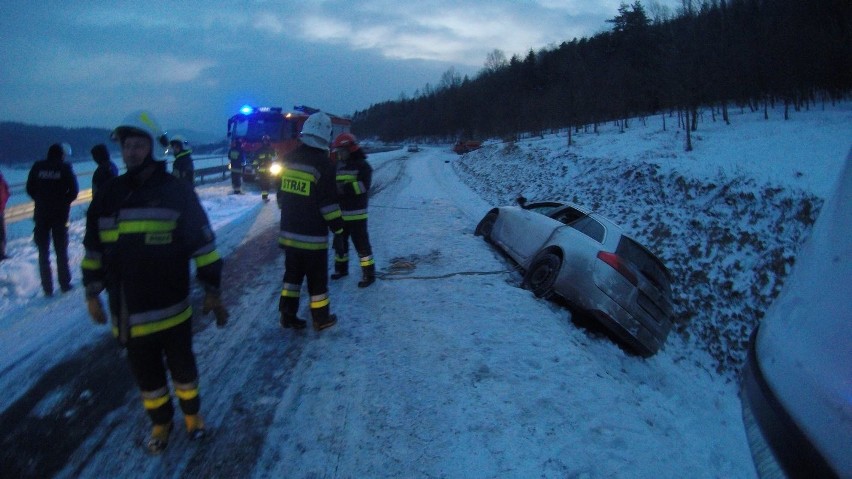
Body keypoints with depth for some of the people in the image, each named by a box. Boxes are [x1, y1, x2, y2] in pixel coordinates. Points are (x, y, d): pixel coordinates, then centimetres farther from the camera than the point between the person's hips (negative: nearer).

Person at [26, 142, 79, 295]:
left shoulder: (37, 167, 0)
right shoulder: (65, 168, -5)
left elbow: (29, 188, 1)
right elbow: (74, 190, -9)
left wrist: (41, 201, 13)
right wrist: (63, 202, 5)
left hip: (41, 214, 1)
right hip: (60, 214, -1)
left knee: (43, 252, 9)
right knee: (61, 251, 11)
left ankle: (47, 287, 8)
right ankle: (64, 284, 14)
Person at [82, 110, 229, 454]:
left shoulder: (178, 192, -8)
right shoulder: (108, 197, 3)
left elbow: (204, 244, -7)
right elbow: (93, 251, 12)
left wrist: (212, 290, -8)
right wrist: (92, 294, 13)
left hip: (172, 309, -3)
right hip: (128, 314, 3)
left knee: (182, 367, 14)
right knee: (146, 374, 16)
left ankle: (192, 413, 38)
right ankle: (160, 421, 39)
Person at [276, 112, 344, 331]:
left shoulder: (290, 159, 5)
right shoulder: (323, 163, -14)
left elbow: (281, 194, 13)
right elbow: (329, 202, -15)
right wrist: (337, 226, -5)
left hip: (289, 231, 6)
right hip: (313, 235, -6)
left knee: (292, 273, 17)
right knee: (317, 277, 6)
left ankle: (287, 314, 20)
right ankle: (321, 319, 16)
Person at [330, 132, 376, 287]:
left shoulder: (362, 166, -9)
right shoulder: (338, 166, 13)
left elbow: (363, 186, -22)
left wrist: (345, 188, -31)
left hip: (355, 214, -7)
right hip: (339, 213, 8)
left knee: (361, 244, -4)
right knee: (339, 242, 19)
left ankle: (369, 273, 4)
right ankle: (341, 267, 36)